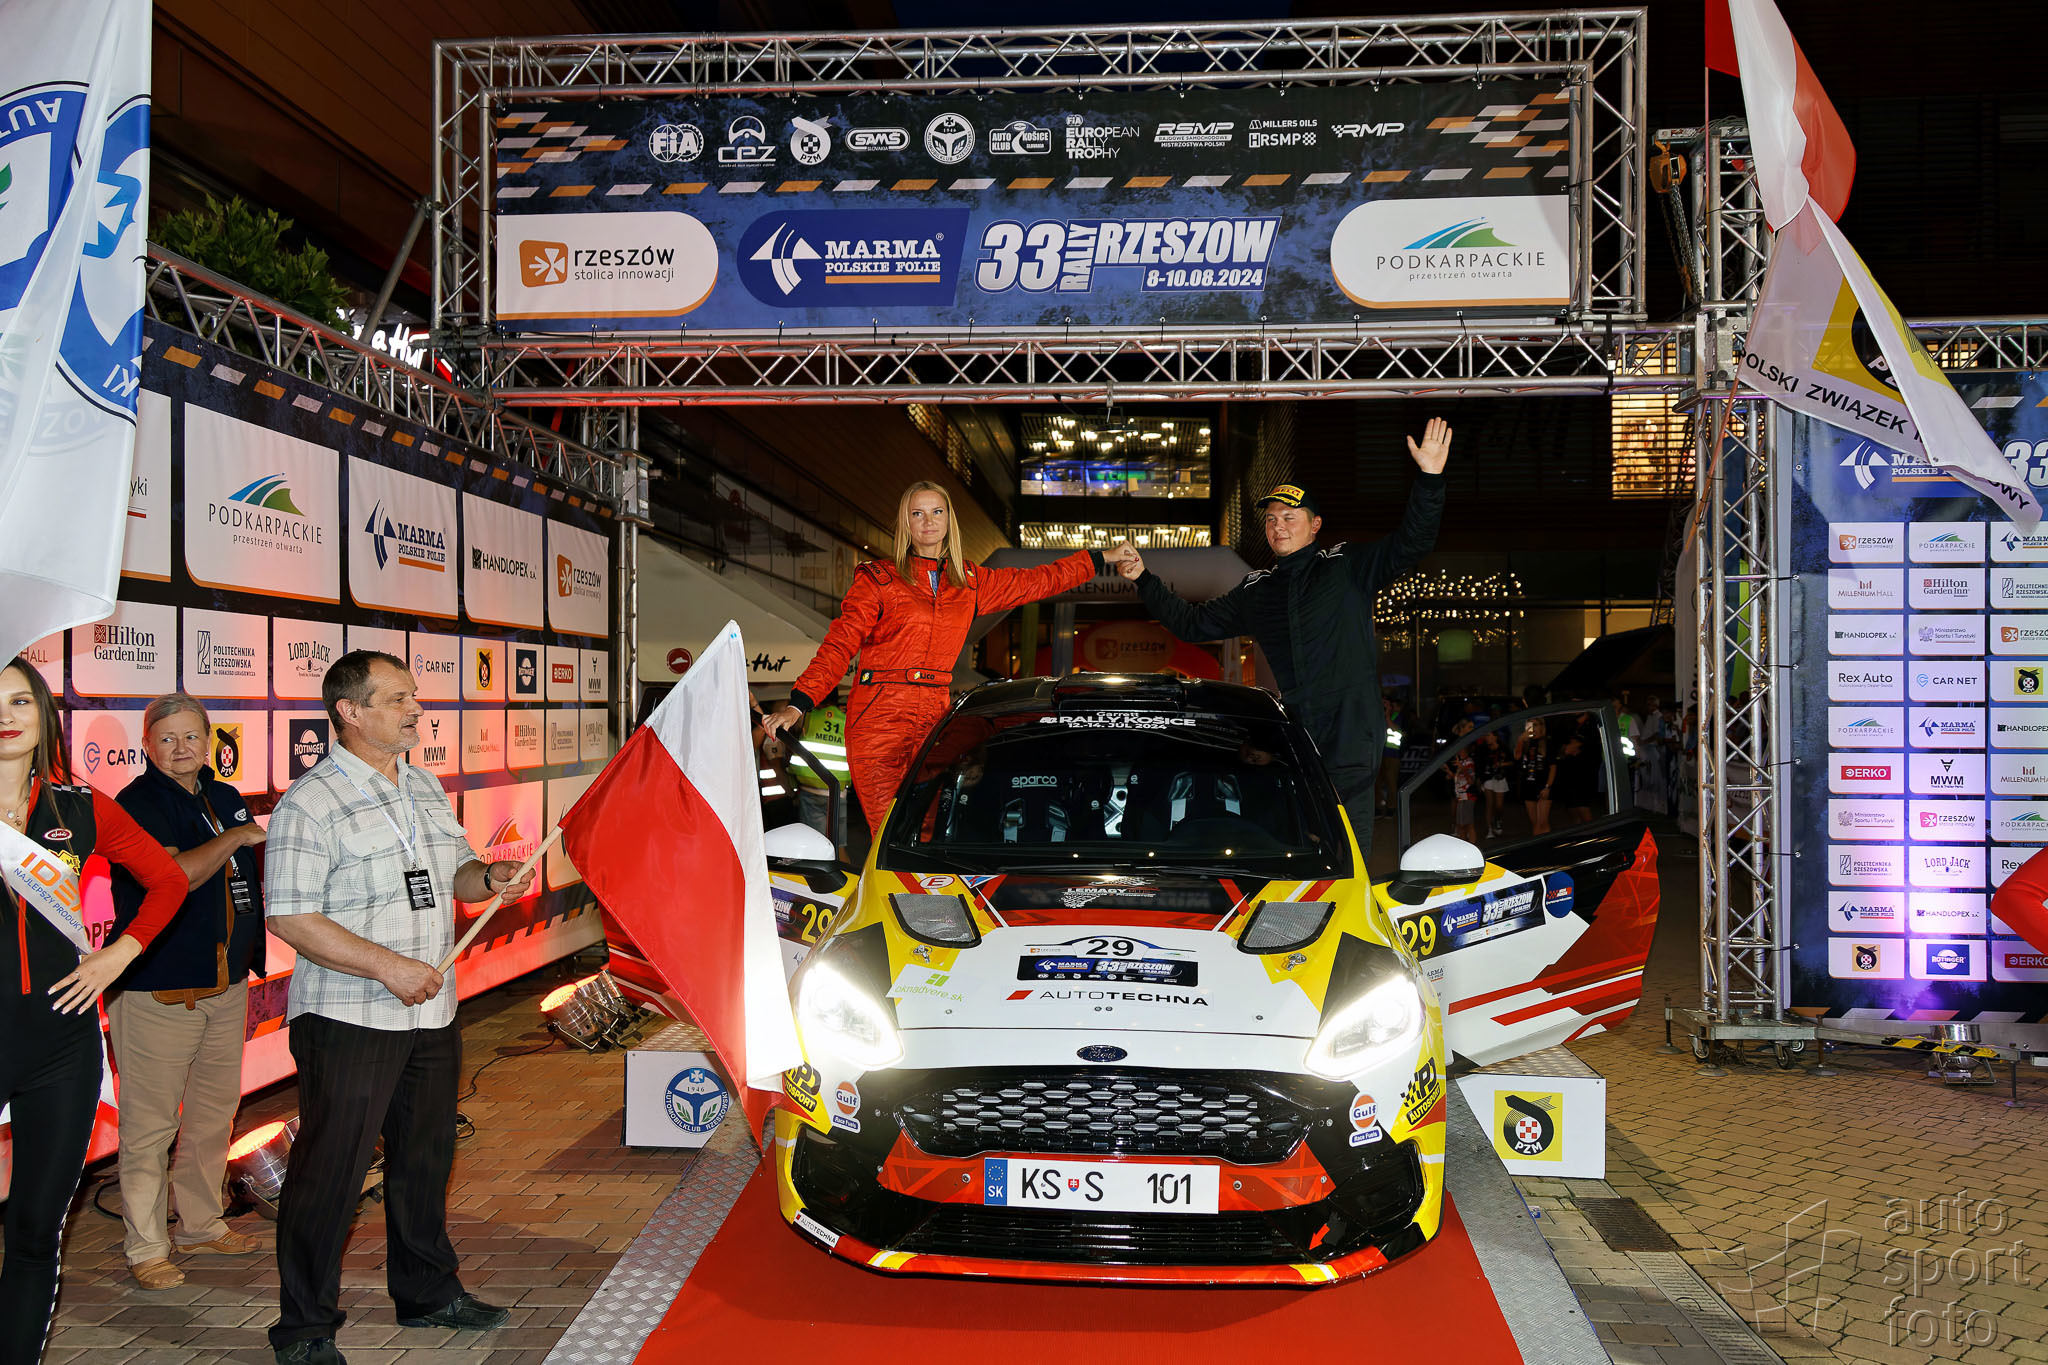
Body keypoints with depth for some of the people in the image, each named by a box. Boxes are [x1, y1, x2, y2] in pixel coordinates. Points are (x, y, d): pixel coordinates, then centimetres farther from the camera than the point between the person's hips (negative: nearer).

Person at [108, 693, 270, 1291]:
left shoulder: (227, 799, 12)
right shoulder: (137, 803, -10)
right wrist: (235, 837, -18)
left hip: (226, 982, 7)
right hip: (157, 989, -7)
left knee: (215, 1113, 15)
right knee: (150, 1124, 0)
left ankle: (202, 1225, 30)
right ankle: (145, 1248, 11)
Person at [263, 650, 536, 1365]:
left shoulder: (427, 788, 11)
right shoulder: (309, 803, -13)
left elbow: (452, 872, 20)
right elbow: (292, 918, -18)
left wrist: (489, 878, -4)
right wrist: (389, 966, -23)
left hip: (431, 1013, 7)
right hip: (348, 1019, -7)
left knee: (425, 1157, 18)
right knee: (330, 1171, 1)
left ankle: (427, 1292, 34)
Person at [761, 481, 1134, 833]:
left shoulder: (970, 582, 16)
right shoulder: (878, 578, 5)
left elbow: (1037, 581, 26)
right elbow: (840, 644, -3)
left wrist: (1103, 558, 29)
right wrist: (800, 703, -15)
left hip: (934, 715, 3)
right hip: (879, 716, -3)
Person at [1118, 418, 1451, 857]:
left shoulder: (1347, 567, 5)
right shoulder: (1255, 589, 17)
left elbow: (1411, 543, -6)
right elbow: (1191, 623, 24)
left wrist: (1429, 479, -19)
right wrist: (1144, 580, 18)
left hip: (1351, 735, -4)